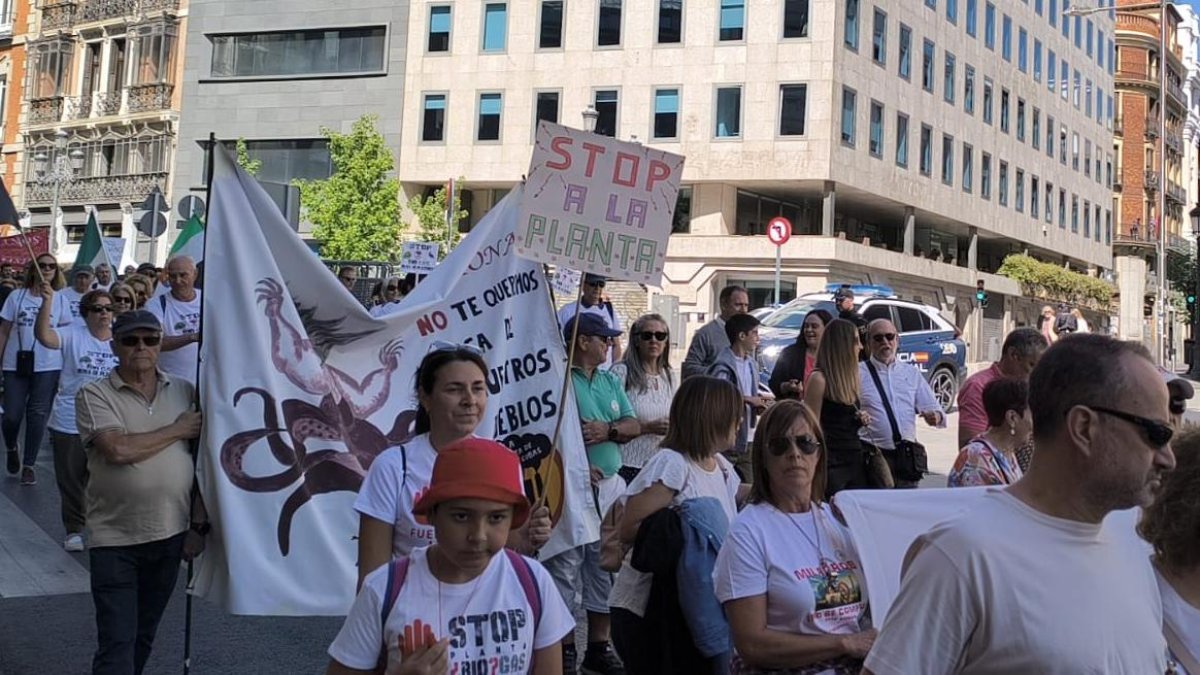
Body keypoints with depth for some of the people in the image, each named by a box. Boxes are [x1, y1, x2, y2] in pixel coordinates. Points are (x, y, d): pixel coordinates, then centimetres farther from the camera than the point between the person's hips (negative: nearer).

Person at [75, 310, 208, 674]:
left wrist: (199, 524, 2)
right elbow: (118, 450, -21)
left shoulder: (185, 392, 5)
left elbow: (201, 462, 6)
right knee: (116, 644, -3)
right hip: (115, 539, -3)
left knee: (144, 637, 17)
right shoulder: (94, 395, -5)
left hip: (171, 534, 3)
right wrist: (178, 430, -10)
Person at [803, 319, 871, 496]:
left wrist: (860, 420, 5)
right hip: (832, 462, -7)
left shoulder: (850, 377, 13)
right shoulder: (819, 379, -10)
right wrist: (817, 467, -16)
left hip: (856, 460, 7)